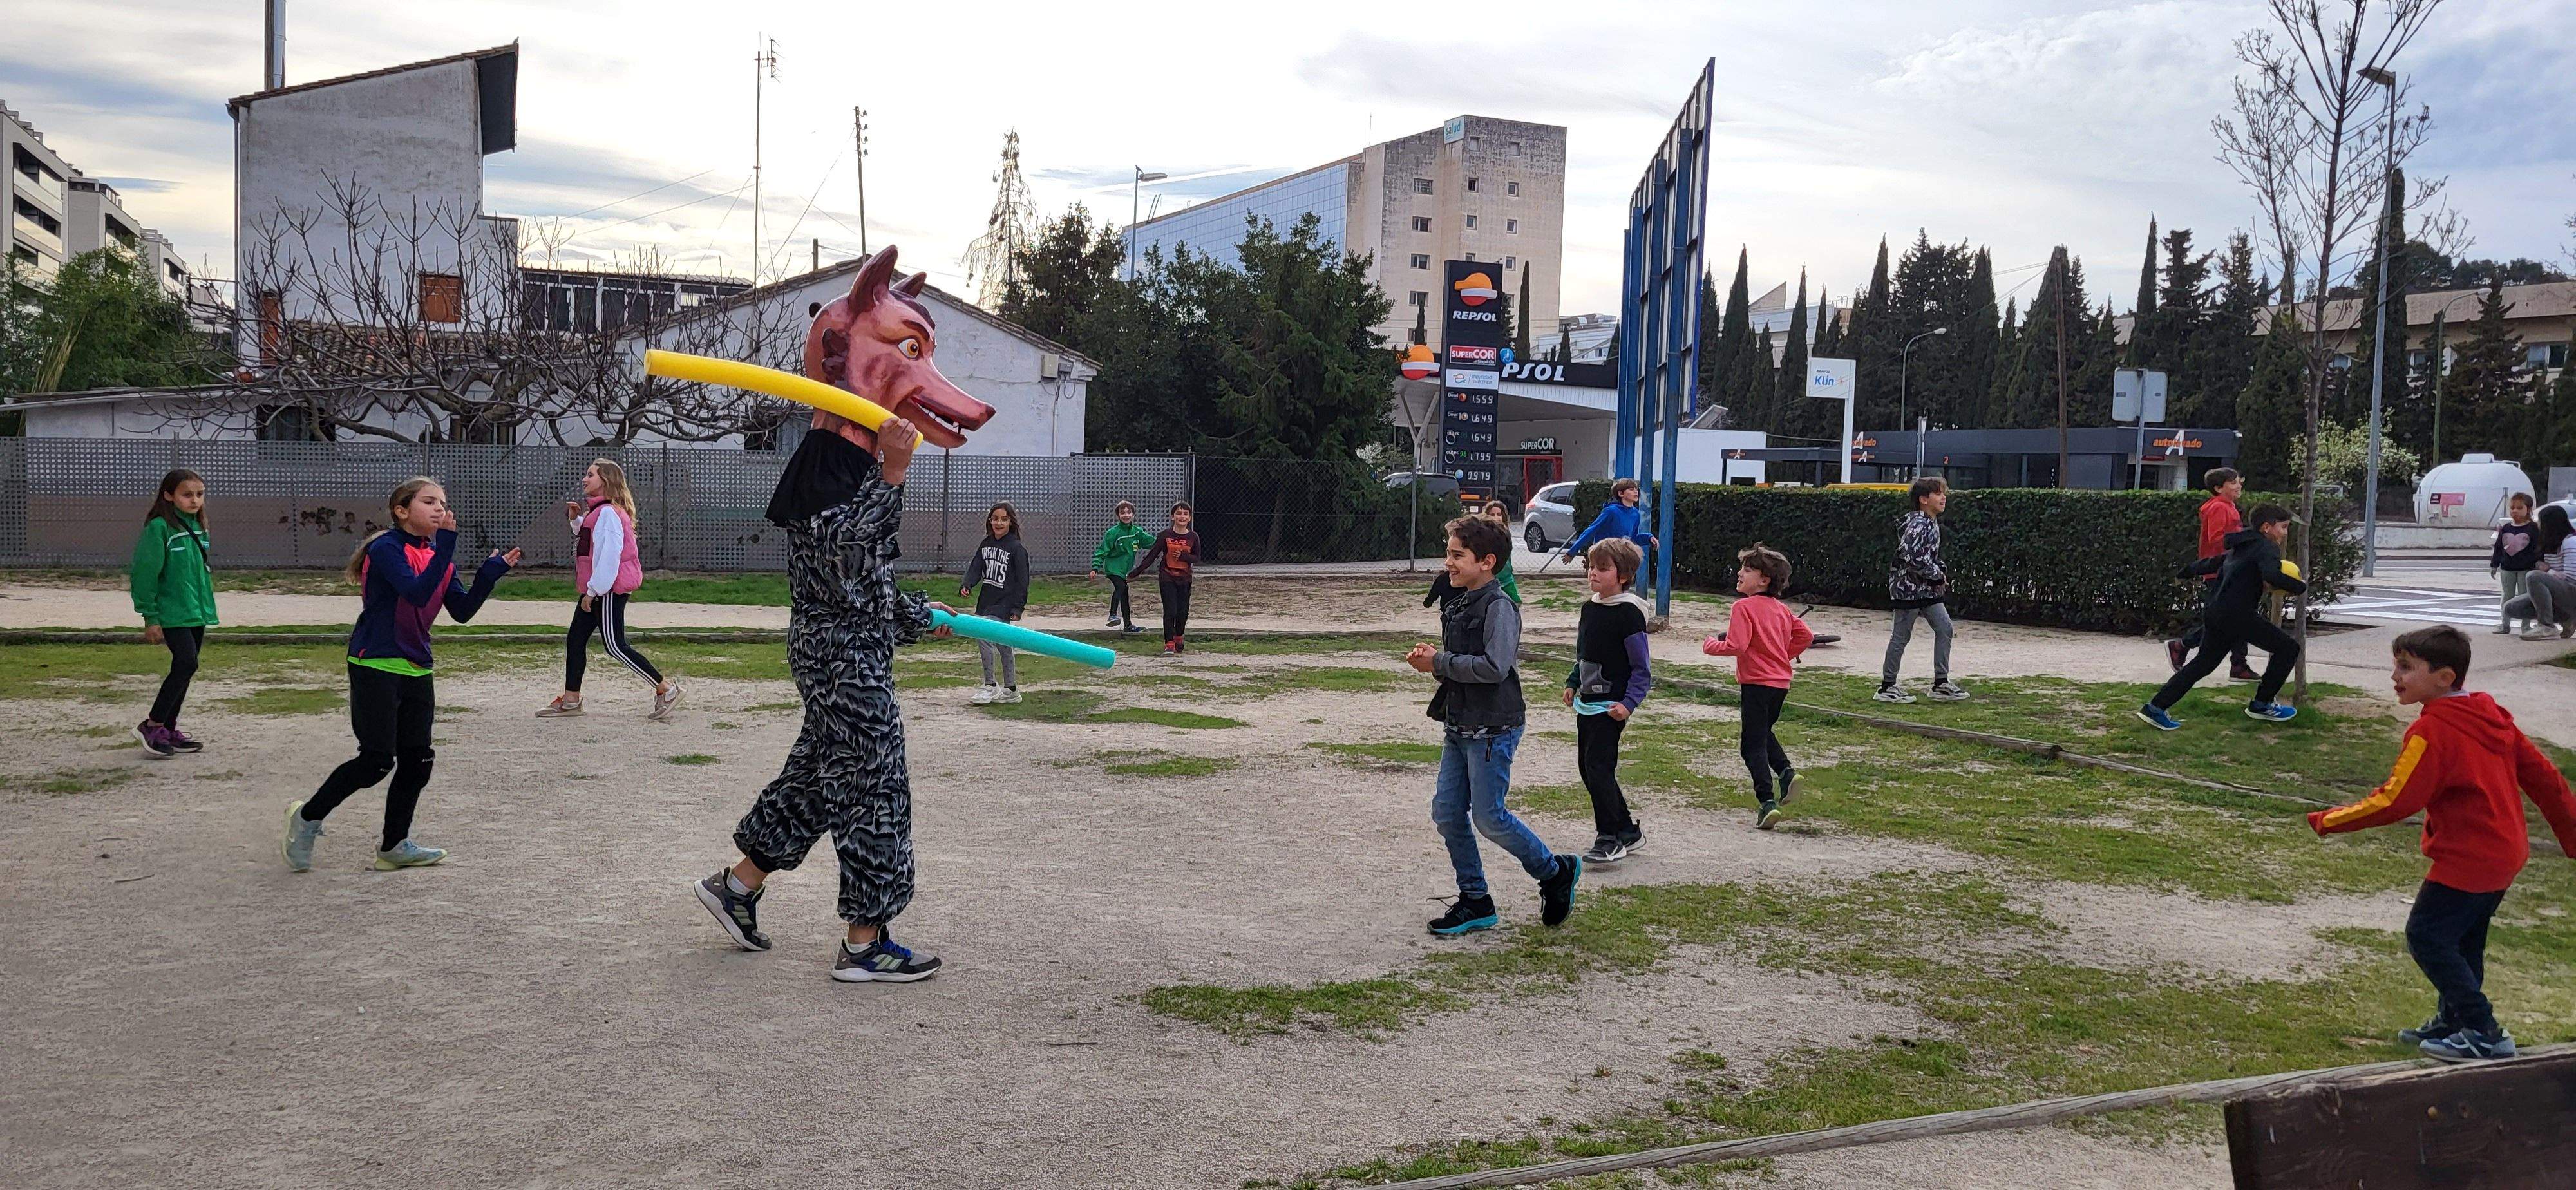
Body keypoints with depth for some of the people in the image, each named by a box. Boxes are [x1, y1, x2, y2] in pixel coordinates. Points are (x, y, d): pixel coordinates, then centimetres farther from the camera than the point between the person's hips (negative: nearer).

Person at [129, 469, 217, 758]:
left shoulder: (197, 527, 11)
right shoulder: (159, 528, -12)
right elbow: (145, 574, -13)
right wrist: (150, 617, -14)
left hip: (196, 613, 8)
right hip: (172, 613, -8)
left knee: (184, 670, 11)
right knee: (186, 664, -16)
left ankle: (168, 731, 20)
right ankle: (151, 726, -5)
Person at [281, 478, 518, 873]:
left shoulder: (437, 555, 11)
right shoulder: (387, 548, -13)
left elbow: (462, 610, 5)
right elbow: (418, 591, -28)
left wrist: (490, 573, -6)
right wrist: (446, 547, -31)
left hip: (416, 669, 8)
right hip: (375, 666, -8)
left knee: (417, 759, 6)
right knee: (377, 759, -7)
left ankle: (394, 845, 18)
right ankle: (307, 816, 13)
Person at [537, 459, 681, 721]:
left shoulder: (608, 512, -17)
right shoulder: (597, 510, 15)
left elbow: (609, 554, -22)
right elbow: (587, 542, 25)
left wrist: (593, 591, -19)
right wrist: (576, 520, 11)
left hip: (609, 589, -11)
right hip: (597, 590, 11)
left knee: (615, 646, -8)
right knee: (575, 639, 11)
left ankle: (666, 689, -2)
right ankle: (570, 700, 17)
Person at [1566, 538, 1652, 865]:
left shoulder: (1628, 613, -15)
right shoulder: (1590, 608, 9)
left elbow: (1642, 669, -15)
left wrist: (1629, 703, -23)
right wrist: (1573, 684, 14)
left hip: (1610, 706, -9)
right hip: (1587, 703, 9)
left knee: (1598, 767, -11)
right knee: (1587, 768, 11)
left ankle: (1611, 838, 0)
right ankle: (1628, 831, 23)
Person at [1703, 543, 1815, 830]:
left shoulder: (1743, 607, -15)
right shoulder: (1781, 608, 10)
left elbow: (1736, 646, -22)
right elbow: (1805, 635, 12)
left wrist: (1710, 645, -5)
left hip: (1757, 683, -8)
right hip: (1780, 680, 8)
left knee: (1753, 745, -3)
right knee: (1764, 732, 29)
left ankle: (1767, 801, -11)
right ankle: (1786, 771, 10)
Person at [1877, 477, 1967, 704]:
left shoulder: (1933, 523, 12)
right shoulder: (1917, 525, -20)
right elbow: (1913, 557, -30)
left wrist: (1940, 574, 5)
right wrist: (1938, 575, -17)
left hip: (1927, 588, 10)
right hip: (1909, 586, -10)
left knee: (1944, 628, 7)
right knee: (1902, 636, -2)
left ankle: (1941, 684, 13)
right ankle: (1887, 687, 7)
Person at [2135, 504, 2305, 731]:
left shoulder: (2239, 548, 23)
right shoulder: (2266, 547, -5)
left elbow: (2209, 563, 35)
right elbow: (2272, 576, -24)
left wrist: (2185, 572, 51)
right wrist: (2300, 587, -11)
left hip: (2214, 615, 9)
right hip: (2238, 615, -9)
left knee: (2202, 663, 18)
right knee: (2288, 648, 3)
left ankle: (2157, 707, 11)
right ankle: (2261, 705, 8)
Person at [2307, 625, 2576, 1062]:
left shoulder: (2432, 730, -19)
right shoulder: (2490, 715, 8)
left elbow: (2395, 801, -22)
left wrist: (2328, 822, -14)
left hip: (2467, 858, -10)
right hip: (2506, 854, 10)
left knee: (2427, 936, -3)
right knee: (2463, 940, 19)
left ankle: (2484, 1033, -1)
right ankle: (2454, 1021, 30)